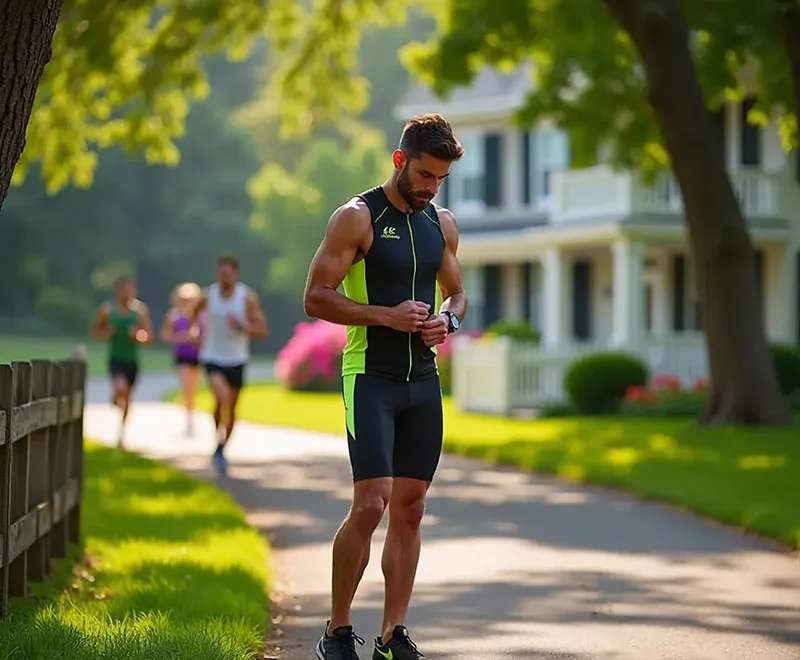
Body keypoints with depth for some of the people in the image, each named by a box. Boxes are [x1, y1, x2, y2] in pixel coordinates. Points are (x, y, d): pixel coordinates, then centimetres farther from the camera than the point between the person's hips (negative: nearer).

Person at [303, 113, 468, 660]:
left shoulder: (443, 224, 12)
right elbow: (317, 297, -10)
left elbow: (457, 293, 23)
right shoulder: (358, 218, -7)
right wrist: (387, 316, -19)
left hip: (424, 379, 6)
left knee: (410, 508, 6)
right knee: (370, 505, -14)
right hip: (371, 378, -6)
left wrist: (447, 320, -1)